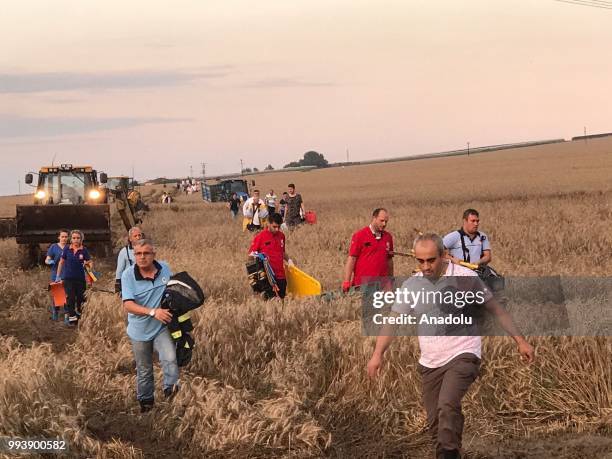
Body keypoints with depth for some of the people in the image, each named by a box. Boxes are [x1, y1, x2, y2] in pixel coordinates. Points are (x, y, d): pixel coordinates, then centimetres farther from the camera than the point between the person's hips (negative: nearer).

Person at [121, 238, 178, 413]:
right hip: (140, 331, 0)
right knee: (144, 370, 15)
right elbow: (128, 305, -24)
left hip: (162, 327, 1)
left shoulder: (165, 269, -7)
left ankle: (171, 389, -22)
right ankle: (145, 401, 32)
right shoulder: (128, 275, -16)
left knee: (170, 358, -27)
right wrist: (153, 312, -35)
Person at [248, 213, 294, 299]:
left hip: (280, 274, 5)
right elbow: (250, 254, -1)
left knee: (282, 297, 5)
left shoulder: (281, 236, 11)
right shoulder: (260, 237, -5)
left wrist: (288, 260, 12)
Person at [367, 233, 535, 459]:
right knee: (435, 423, 7)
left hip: (462, 356, -5)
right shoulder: (411, 285, 3)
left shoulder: (466, 277, -6)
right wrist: (378, 354, -11)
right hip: (430, 364, 5)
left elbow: (496, 309, 2)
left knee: (447, 406, -27)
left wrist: (520, 341, 2)